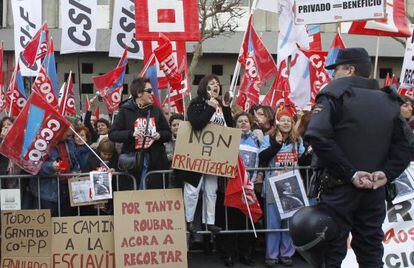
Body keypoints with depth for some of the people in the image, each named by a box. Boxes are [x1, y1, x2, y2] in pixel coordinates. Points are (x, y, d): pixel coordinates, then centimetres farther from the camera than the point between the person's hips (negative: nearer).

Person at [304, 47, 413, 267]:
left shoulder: (335, 94, -6)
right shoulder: (388, 100, 9)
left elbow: (317, 136, -21)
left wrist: (350, 173, -19)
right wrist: (388, 173, -5)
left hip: (339, 186, -5)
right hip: (375, 190, 5)